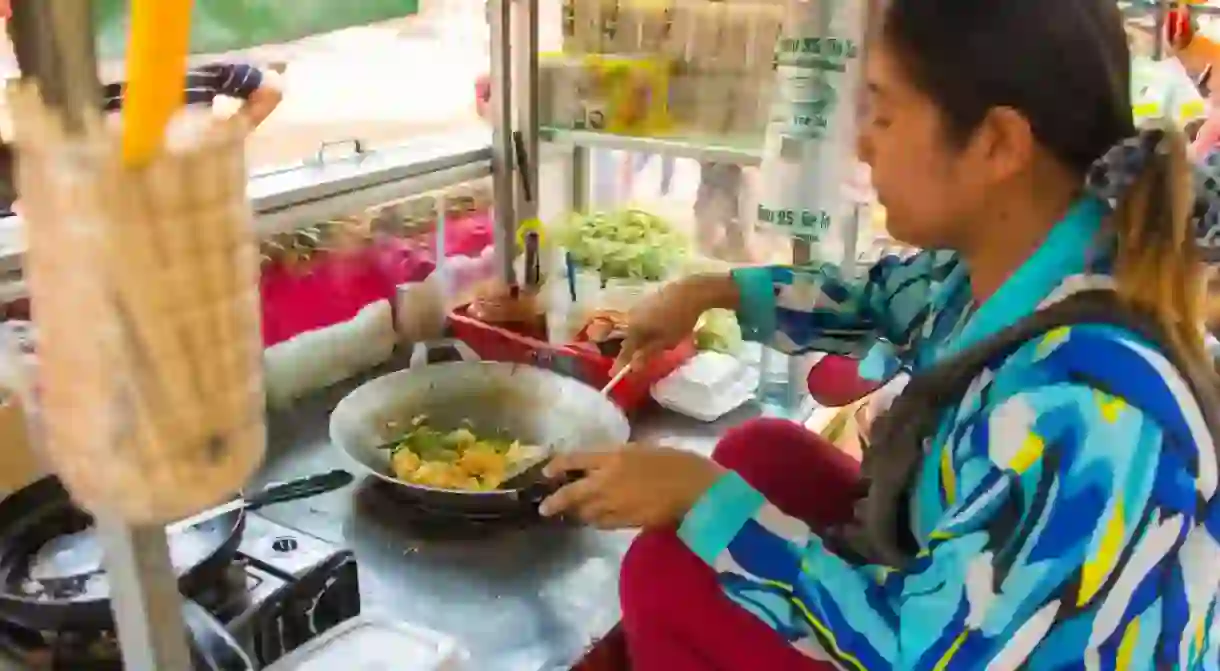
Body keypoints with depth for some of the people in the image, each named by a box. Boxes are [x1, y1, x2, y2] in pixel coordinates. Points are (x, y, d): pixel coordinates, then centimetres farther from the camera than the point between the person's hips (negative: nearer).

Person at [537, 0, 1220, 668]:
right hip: (959, 594, 8)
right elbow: (882, 299, 11)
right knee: (759, 452, 11)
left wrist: (704, 497, -25)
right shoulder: (1018, 260, -12)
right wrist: (712, 290, 5)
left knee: (669, 571, -11)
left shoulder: (1081, 412, -37)